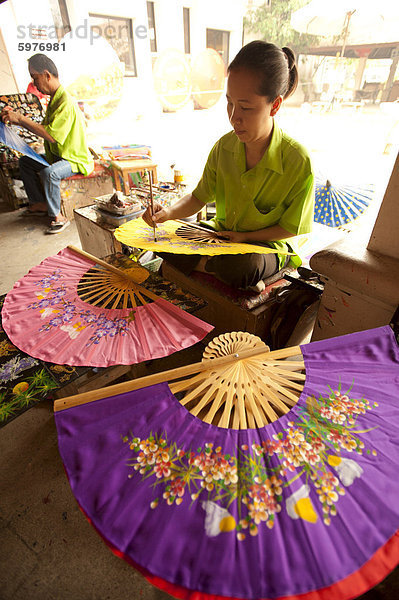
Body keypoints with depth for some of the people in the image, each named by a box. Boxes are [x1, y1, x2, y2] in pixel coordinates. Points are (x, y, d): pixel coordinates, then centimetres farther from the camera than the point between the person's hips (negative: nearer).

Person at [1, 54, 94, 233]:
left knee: (48, 172, -35)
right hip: (57, 156, 10)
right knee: (24, 161, 11)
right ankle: (40, 204, 15)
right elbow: (43, 128, 16)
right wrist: (17, 120, 7)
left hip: (76, 160, -10)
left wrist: (21, 119, -19)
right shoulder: (53, 99, 11)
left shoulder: (66, 103, -21)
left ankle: (57, 216, -18)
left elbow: (51, 135, -27)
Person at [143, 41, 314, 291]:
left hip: (269, 243, -4)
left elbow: (291, 228, -11)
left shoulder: (298, 162, -21)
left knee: (238, 267, -40)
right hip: (222, 233, 5)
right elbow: (199, 197, 2)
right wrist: (170, 212, -18)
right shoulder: (224, 147, -7)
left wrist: (246, 237, -20)